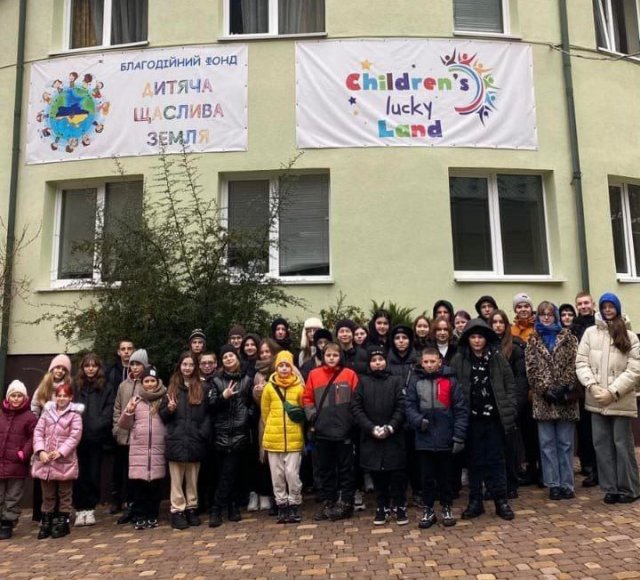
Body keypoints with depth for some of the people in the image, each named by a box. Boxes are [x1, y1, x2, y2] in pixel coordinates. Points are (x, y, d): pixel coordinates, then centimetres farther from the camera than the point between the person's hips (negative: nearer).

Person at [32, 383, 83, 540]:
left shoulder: (74, 414, -3)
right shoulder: (47, 412, 8)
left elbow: (75, 436, -10)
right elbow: (38, 432, 2)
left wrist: (60, 451, -19)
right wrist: (40, 451, -11)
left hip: (64, 461, -3)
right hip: (45, 460, 3)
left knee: (64, 494, 8)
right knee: (47, 495, 14)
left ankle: (62, 523, 18)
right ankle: (46, 523, 25)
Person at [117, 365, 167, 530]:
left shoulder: (165, 399, 7)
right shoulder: (135, 399, 10)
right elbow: (123, 425, 10)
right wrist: (128, 412, -8)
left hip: (159, 448, 0)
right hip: (138, 448, 1)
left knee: (156, 483, 4)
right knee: (138, 483, -1)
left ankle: (152, 516, 17)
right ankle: (139, 516, 11)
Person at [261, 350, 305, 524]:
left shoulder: (299, 388, -3)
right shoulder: (269, 388, 0)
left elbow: (305, 411, 8)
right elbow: (265, 412, 9)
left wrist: (295, 424, 3)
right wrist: (273, 430, 12)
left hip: (294, 439, -2)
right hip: (273, 439, 2)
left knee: (292, 473, -3)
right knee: (277, 474, 8)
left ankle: (295, 505, 13)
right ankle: (282, 506, 20)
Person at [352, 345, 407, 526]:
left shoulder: (396, 381, 4)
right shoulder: (363, 382, 6)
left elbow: (401, 407, -4)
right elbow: (356, 408, -1)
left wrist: (390, 427, -15)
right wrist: (372, 428, -11)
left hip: (394, 437, -1)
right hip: (370, 437, 1)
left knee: (397, 475, 2)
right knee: (377, 476, 7)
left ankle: (400, 507, 17)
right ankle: (382, 508, 20)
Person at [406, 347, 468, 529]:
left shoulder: (450, 381, -3)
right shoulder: (415, 381, 0)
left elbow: (460, 410, -2)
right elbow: (410, 406, 1)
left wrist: (459, 436, -7)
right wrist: (418, 420, -19)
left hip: (446, 438, -1)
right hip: (424, 439, 1)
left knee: (445, 476, 13)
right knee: (427, 477, 11)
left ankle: (447, 509, 29)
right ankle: (428, 510, 25)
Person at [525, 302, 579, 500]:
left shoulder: (567, 337, 6)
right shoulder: (533, 340, 9)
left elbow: (573, 365, -3)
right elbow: (532, 369, 0)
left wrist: (563, 389, -13)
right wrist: (546, 389, -11)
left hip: (566, 397, -1)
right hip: (544, 399, 1)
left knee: (565, 443, 5)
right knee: (547, 444, 4)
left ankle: (566, 484, 12)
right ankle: (553, 484, 12)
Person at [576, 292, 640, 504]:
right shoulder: (590, 333, 4)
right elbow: (581, 363, 1)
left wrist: (613, 392, -14)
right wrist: (592, 386, -14)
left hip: (621, 401, -2)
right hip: (597, 401, 2)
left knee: (623, 445, 5)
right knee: (602, 445, 7)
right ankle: (610, 488, 17)